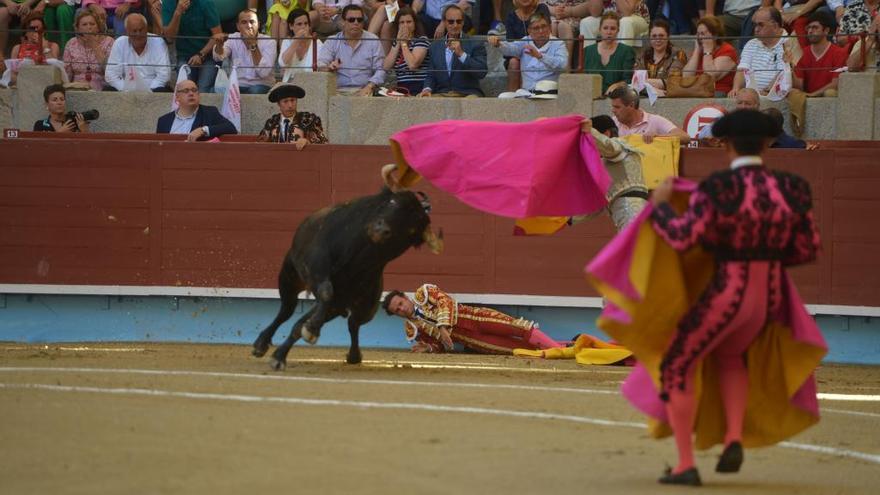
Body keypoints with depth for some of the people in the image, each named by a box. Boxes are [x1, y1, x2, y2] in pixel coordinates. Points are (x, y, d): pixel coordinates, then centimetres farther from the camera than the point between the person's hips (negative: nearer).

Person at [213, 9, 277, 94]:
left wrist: (253, 45, -23)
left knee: (256, 91, -37)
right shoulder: (233, 38, 4)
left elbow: (263, 73, -17)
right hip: (238, 85, 2)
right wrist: (219, 44, -38)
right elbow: (218, 57, -15)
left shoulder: (268, 42, -4)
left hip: (261, 85, -2)